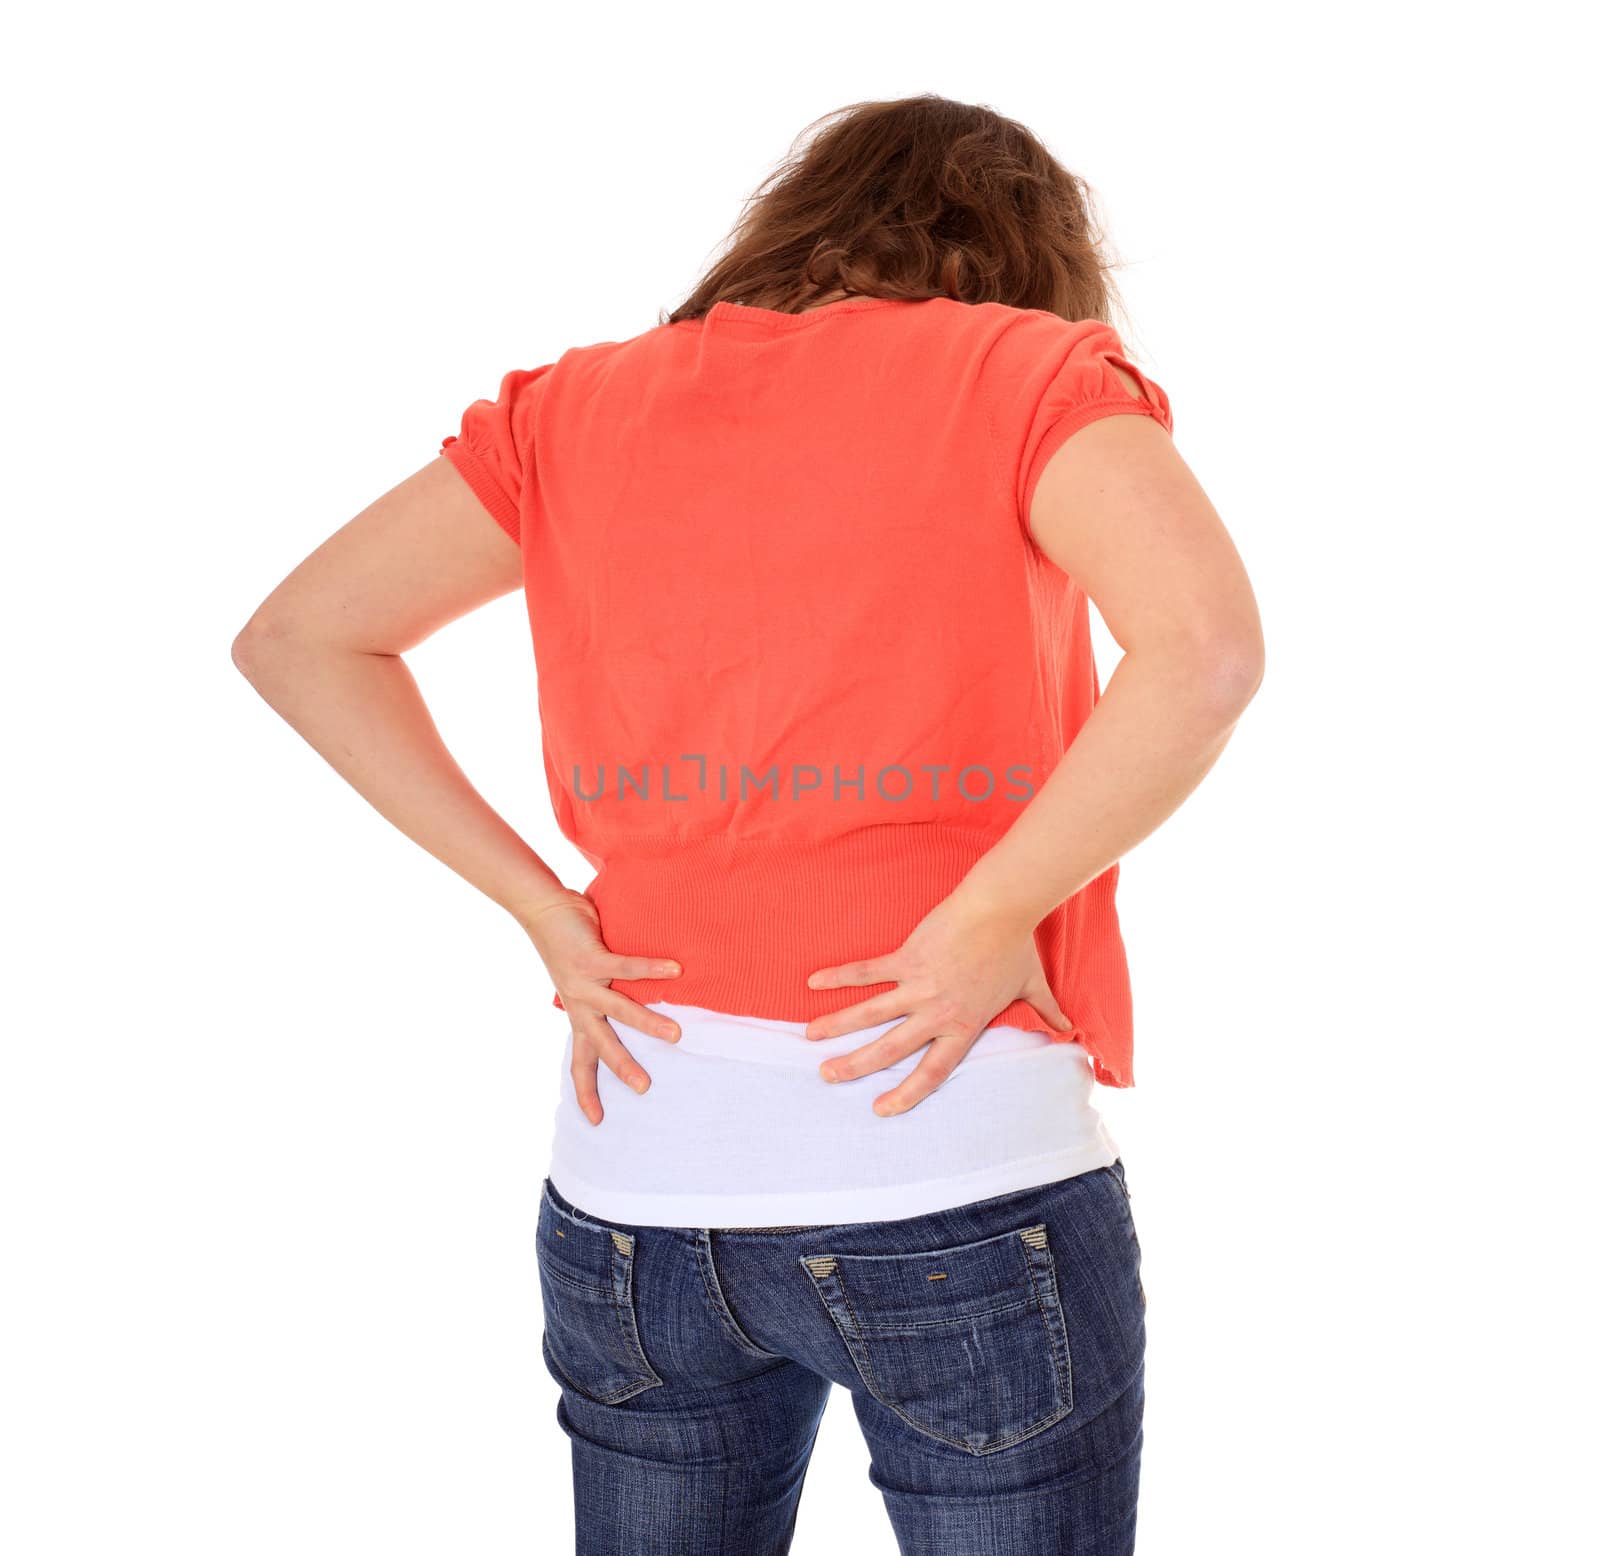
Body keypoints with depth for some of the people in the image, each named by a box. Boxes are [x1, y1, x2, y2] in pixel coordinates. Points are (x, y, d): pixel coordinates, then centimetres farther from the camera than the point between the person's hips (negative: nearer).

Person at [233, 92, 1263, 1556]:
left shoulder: (584, 403, 10)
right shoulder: (1033, 369, -1)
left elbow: (296, 636, 10)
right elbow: (1208, 650, -19)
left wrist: (544, 907, 4)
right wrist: (994, 922, -11)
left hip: (631, 1180, 4)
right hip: (961, 1176, -3)